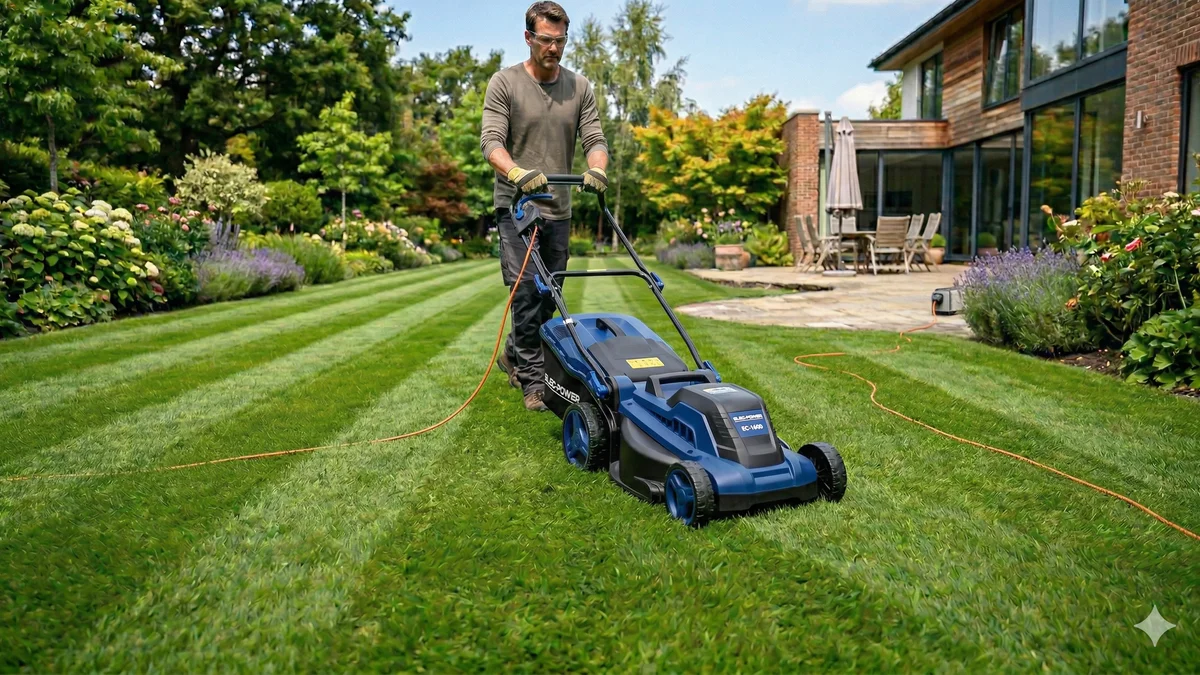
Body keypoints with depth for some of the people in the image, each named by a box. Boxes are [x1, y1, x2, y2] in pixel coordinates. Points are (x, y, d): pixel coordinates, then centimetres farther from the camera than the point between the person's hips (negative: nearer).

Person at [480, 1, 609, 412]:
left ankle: (513, 356, 33)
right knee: (527, 292, -10)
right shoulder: (504, 84, -2)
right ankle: (534, 381, -2)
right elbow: (491, 140, -12)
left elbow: (594, 139, 3)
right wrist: (517, 173, -33)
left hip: (559, 209, 4)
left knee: (549, 296, 11)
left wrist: (596, 170, -21)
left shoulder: (580, 88, 8)